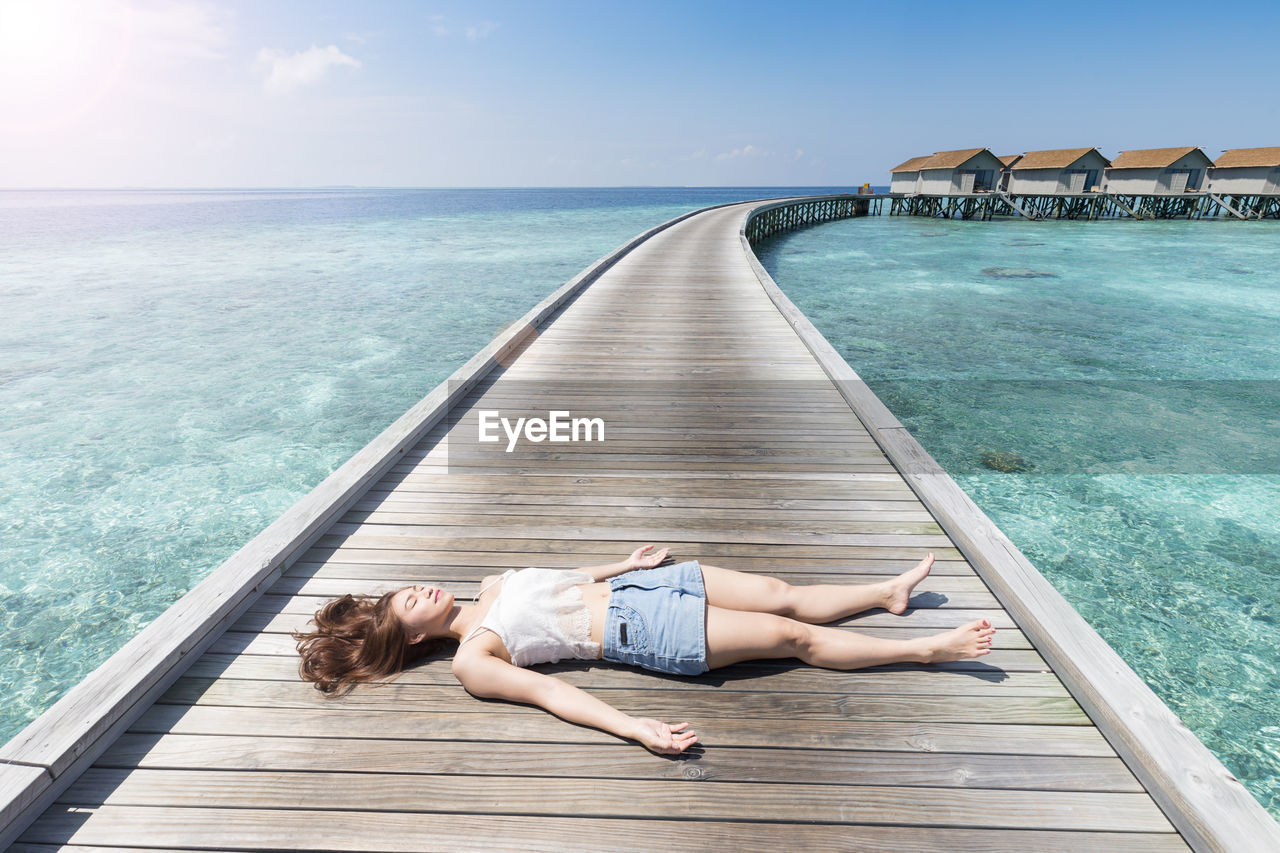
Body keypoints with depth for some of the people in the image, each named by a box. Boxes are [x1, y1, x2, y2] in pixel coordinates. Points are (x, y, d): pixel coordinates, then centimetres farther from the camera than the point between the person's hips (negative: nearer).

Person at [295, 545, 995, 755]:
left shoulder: (489, 588, 12)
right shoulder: (471, 661, -10)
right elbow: (546, 690, -22)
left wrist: (623, 563, 24)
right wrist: (634, 727, -33)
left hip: (632, 586, 7)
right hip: (640, 630, -7)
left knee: (780, 593, 6)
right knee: (792, 636, -5)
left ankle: (892, 591, 23)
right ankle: (928, 650, 7)